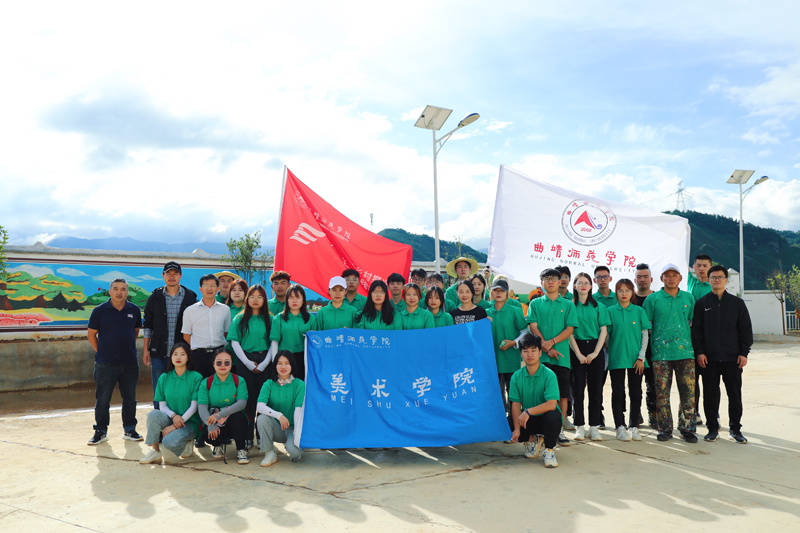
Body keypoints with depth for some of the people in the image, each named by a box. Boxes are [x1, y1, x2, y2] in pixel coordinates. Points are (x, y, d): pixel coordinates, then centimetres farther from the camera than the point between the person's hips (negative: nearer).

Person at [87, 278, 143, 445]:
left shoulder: (134, 310, 5)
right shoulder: (99, 311, -3)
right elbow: (91, 334, 5)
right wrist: (101, 352, 2)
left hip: (130, 362, 2)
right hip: (105, 363, -2)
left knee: (130, 398, 9)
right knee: (102, 399, 5)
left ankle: (130, 429, 21)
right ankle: (101, 431, 17)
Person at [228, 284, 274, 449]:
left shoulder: (269, 319, 8)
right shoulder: (239, 319, 6)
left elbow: (274, 344, 5)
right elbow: (235, 343, 0)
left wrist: (264, 364, -6)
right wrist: (249, 363, -7)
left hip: (265, 363, 1)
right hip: (245, 362, -1)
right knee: (247, 399, 0)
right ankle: (247, 437, 8)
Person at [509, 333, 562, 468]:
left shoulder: (549, 375, -15)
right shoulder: (516, 376, -5)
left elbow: (551, 404, -24)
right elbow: (516, 404, -6)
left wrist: (528, 411, -28)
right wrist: (517, 429, -16)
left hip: (545, 416, -4)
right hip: (527, 419, 4)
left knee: (552, 416, -36)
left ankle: (549, 450, -10)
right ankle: (532, 439, 14)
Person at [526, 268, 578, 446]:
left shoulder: (568, 305, 11)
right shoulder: (535, 304, 10)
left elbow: (569, 329, 2)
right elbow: (533, 327, 2)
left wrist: (551, 342, -12)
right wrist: (547, 348, -9)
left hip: (562, 355, 1)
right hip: (541, 355, -1)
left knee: (563, 394, 0)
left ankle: (559, 429, 8)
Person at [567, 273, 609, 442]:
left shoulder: (599, 307, 8)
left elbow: (603, 331, 3)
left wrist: (595, 352, -8)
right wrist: (579, 354, -9)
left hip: (595, 349, 1)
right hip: (577, 350, -1)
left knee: (595, 388, 2)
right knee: (578, 388, 0)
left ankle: (594, 426, 9)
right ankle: (579, 427, 6)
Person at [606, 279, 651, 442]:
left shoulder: (639, 311, 4)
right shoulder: (611, 311, 2)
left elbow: (645, 335, 3)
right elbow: (605, 335, 5)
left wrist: (641, 357, -4)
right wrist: (606, 356, 2)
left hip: (636, 359, 1)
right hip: (617, 358, -1)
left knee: (636, 393, 5)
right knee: (618, 393, 2)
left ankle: (634, 426, 15)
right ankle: (620, 427, 9)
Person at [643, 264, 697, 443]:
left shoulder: (688, 298, 12)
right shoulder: (652, 299, 4)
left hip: (685, 352, 2)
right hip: (661, 352, -2)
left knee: (688, 391, 2)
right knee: (662, 393, 1)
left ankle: (687, 429, 13)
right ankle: (665, 429, 11)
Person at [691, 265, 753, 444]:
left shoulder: (737, 303, 6)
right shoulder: (702, 303, 5)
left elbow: (746, 329, 6)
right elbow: (696, 329, 4)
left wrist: (744, 352, -1)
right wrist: (699, 352, -5)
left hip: (732, 358, 0)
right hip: (709, 358, 0)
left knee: (735, 394, 5)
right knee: (710, 395, 4)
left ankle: (735, 429, 17)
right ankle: (713, 429, 15)